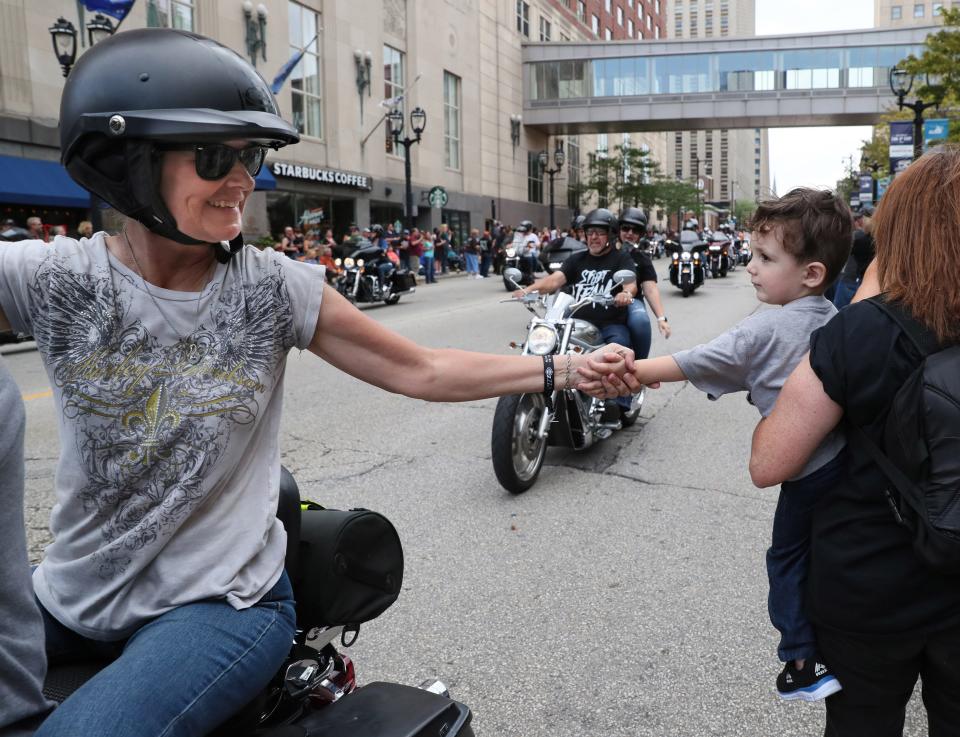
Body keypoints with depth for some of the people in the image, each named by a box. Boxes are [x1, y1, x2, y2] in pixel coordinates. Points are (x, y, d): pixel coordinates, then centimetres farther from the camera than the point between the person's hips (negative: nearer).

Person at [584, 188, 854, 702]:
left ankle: (804, 663, 22)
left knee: (788, 559, 13)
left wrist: (634, 372, -18)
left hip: (807, 471, -7)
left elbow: (692, 364, -22)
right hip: (848, 453, 7)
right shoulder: (834, 320, 1)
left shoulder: (764, 331, -21)